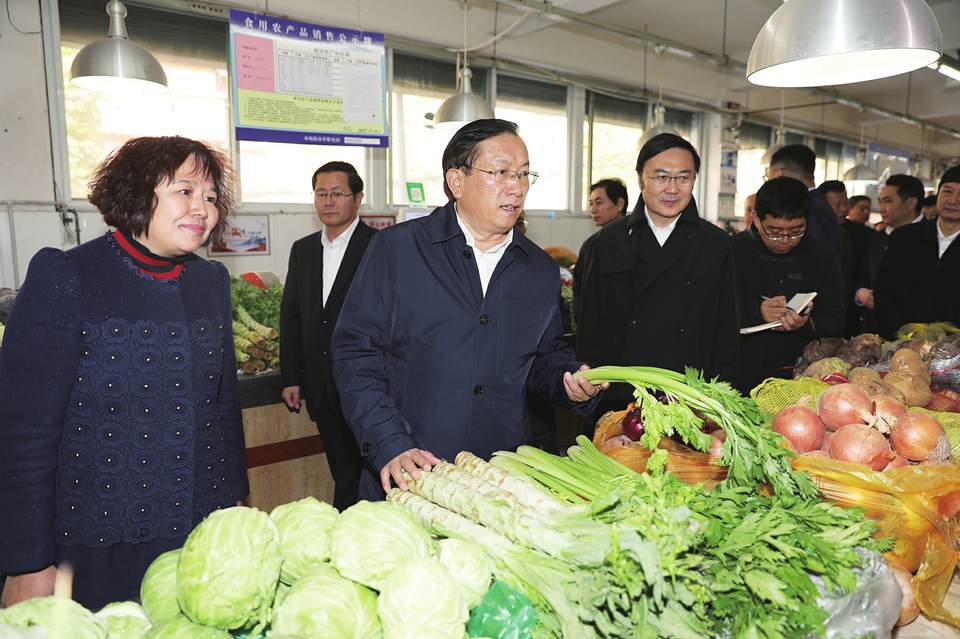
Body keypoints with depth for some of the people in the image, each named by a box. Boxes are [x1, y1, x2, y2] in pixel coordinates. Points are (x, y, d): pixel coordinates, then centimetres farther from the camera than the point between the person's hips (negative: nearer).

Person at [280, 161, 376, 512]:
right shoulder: (302, 250, 12)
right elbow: (291, 316, 13)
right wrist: (291, 377, 10)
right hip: (321, 387, 6)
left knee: (359, 471, 3)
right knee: (341, 470, 17)